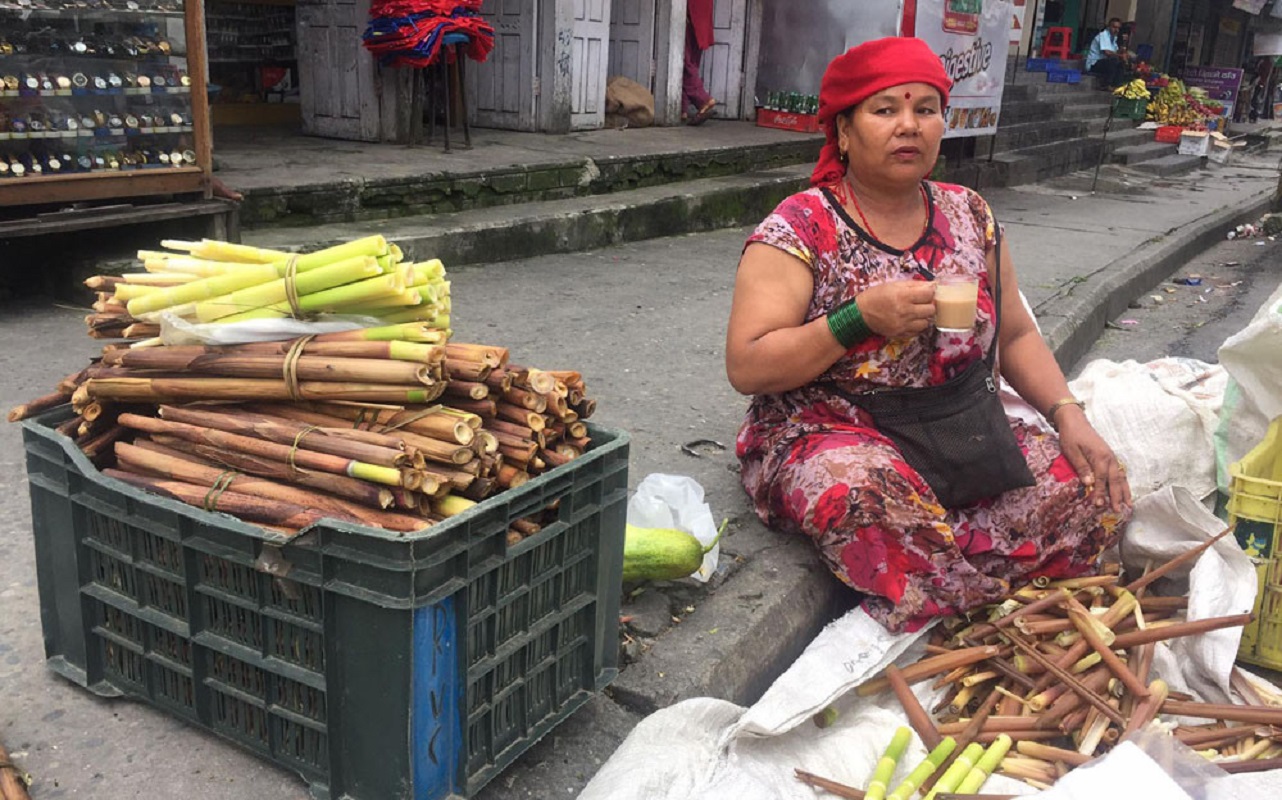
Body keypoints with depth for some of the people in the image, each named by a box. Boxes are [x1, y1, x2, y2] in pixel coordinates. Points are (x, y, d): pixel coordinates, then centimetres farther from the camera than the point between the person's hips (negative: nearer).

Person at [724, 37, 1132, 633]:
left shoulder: (968, 215, 9)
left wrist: (1068, 414, -1)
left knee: (1091, 491, -17)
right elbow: (745, 367, -15)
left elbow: (1015, 336, 16)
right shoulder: (801, 227, -8)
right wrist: (860, 318, -24)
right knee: (871, 497, -38)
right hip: (825, 435, -5)